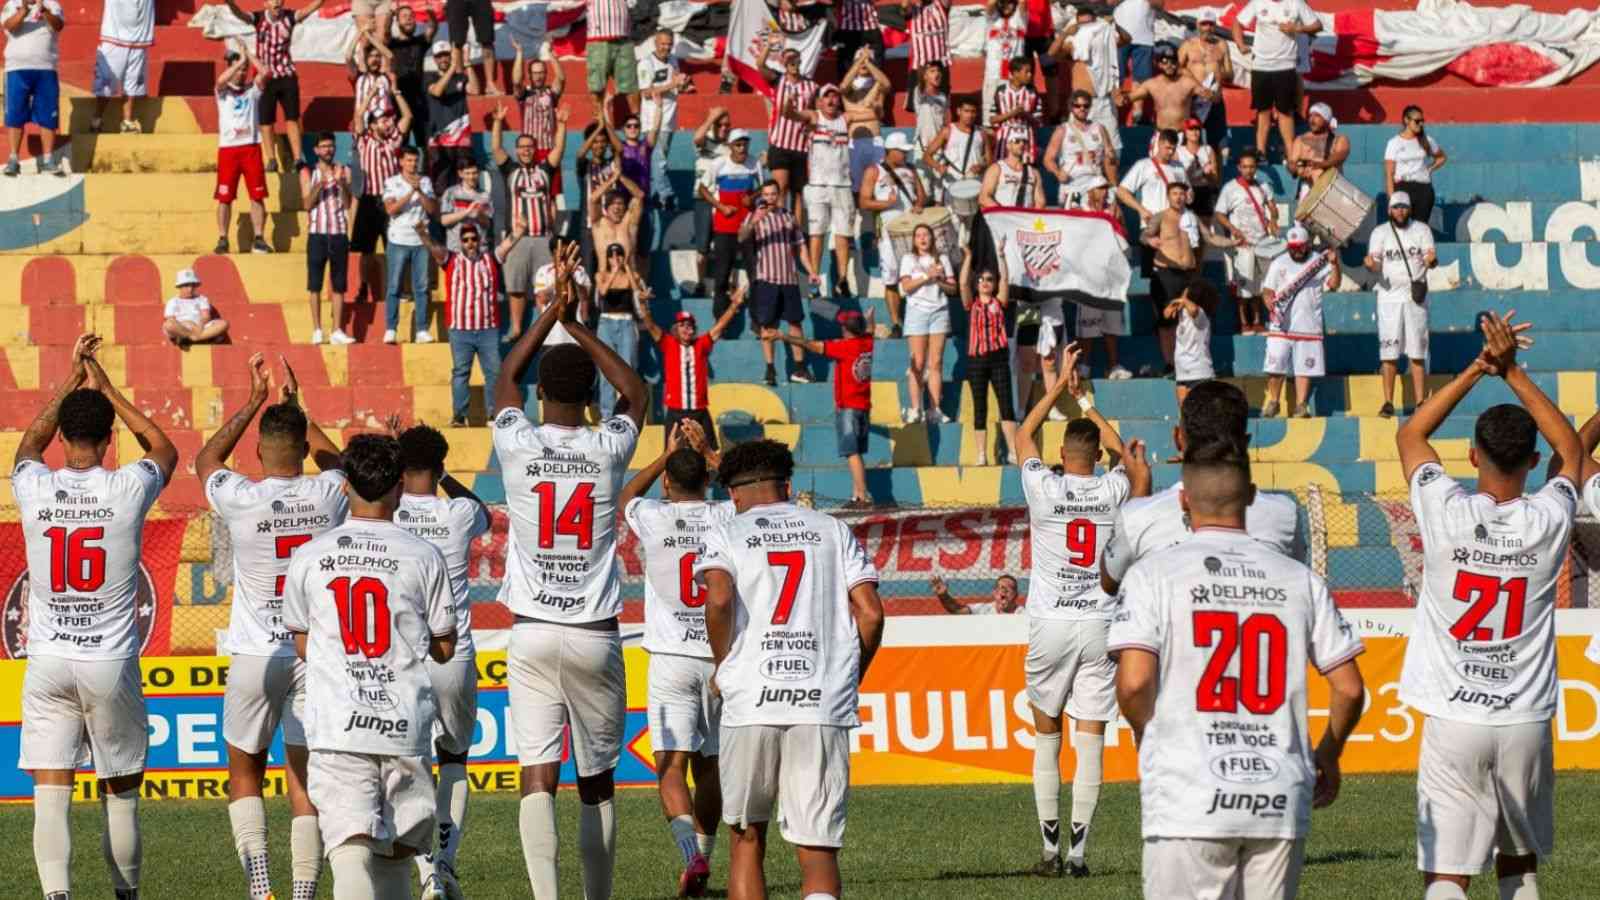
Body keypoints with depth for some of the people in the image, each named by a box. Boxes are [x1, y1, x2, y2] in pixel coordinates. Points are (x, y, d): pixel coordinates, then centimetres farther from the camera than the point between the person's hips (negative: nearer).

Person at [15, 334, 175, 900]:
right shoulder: (128, 489, -8)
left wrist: (73, 379, 26)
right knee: (119, 793, 14)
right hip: (112, 662, -1)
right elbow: (165, 450, 16)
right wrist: (106, 387, 20)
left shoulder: (33, 487, -4)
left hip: (48, 662, 1)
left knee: (51, 796, -4)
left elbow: (29, 444, 22)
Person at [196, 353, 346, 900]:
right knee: (305, 783, 5)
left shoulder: (240, 499, -11)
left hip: (255, 656, -1)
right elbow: (337, 461, 22)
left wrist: (255, 401, 18)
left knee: (245, 776, 13)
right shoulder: (329, 496, -5)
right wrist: (294, 403, 29)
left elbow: (207, 459, 13)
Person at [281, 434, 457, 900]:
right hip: (405, 723, 0)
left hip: (336, 726, 0)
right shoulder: (424, 556, 1)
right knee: (398, 848, 16)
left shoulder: (309, 557, 5)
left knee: (351, 844, -13)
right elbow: (444, 649, 8)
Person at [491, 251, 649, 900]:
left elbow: (506, 375, 18)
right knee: (597, 780, 12)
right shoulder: (609, 449, -3)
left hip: (532, 634, -1)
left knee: (538, 778, -6)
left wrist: (553, 308, 22)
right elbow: (636, 391, 20)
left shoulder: (518, 446, -3)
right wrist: (574, 323, 22)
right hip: (595, 635, 1)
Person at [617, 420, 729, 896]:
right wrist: (707, 450, 32)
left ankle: (692, 854, -28)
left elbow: (626, 495, 19)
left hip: (672, 659, -3)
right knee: (709, 767, 15)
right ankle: (703, 857, 20)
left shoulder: (654, 519, -7)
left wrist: (668, 453, 25)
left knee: (671, 767, -7)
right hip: (723, 658, 3)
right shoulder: (728, 518, -2)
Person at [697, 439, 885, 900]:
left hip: (750, 705, -1)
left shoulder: (725, 536, 9)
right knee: (818, 852, -2)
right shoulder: (834, 532, 16)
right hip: (824, 707, 1)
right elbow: (870, 612, 5)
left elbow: (719, 600, -11)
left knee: (746, 837, 15)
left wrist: (722, 667, 4)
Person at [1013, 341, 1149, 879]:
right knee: (1091, 738, 0)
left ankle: (1051, 848, 5)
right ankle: (1077, 851, -4)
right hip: (1099, 627, 1)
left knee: (1046, 734, 9)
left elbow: (1024, 434, 12)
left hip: (1051, 627, -1)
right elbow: (1120, 450, 23)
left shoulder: (1044, 488, -7)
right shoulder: (1112, 491, -2)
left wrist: (1062, 384, 20)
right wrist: (1084, 399, 32)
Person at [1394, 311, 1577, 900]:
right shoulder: (1548, 521, -6)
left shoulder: (1446, 513, -9)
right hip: (1526, 720, 2)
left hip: (1453, 722, -2)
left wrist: (1479, 369, 9)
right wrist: (1511, 371, 13)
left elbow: (1410, 434, 10)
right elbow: (1571, 448, 15)